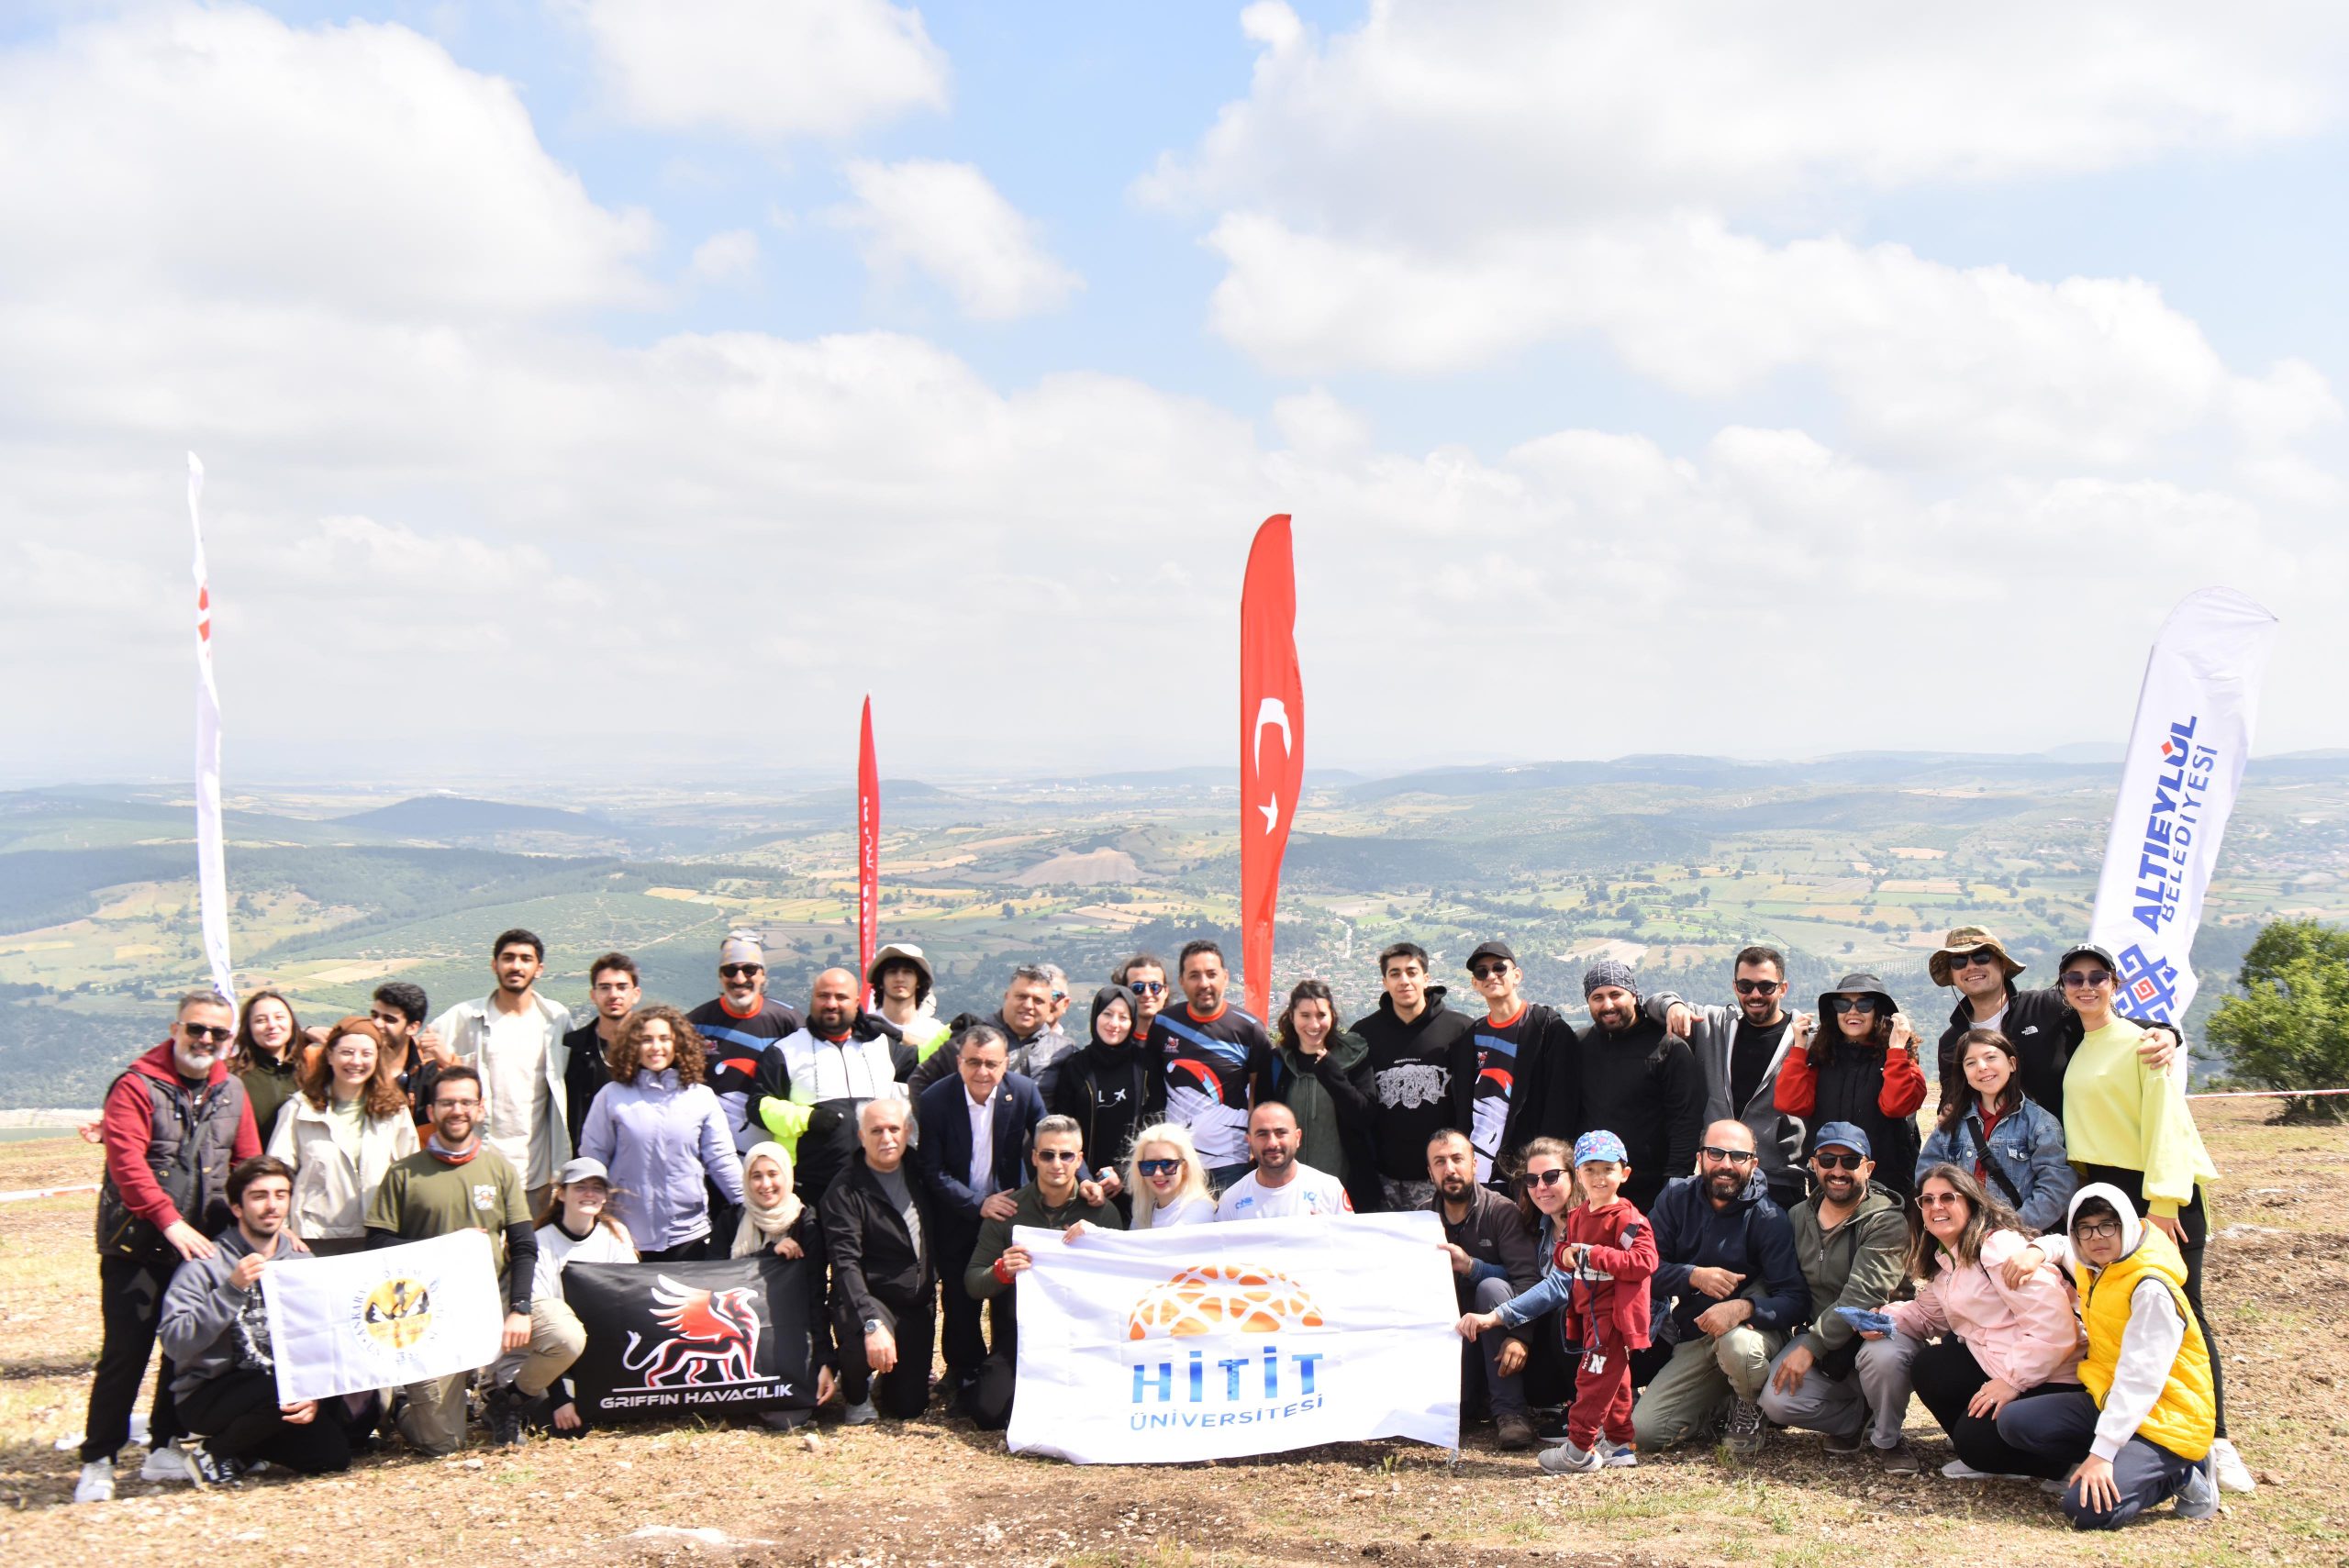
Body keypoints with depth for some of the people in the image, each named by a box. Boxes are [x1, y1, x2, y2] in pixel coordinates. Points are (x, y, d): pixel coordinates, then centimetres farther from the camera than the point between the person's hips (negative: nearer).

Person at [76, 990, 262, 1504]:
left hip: (201, 1244, 5)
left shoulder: (233, 1091, 10)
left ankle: (164, 1447, 22)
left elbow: (248, 1165, 12)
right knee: (125, 1352, -5)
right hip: (136, 1245, -5)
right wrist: (169, 1220, -27)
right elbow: (127, 1161, -19)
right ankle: (97, 1461, 5)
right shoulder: (137, 1086, -8)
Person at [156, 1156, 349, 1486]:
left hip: (279, 1390, 5)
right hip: (207, 1396, -5)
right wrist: (232, 1289, -29)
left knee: (333, 1453, -17)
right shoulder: (207, 1263, -9)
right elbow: (174, 1343, -21)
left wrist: (314, 1393, -17)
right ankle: (214, 1454, -6)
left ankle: (242, 1452, 8)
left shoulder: (302, 1262, 6)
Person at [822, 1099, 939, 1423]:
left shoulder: (919, 1176, 5)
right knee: (866, 1344, -37)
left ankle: (882, 1381, 34)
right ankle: (857, 1393, -1)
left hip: (917, 1307, 5)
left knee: (909, 1406, -2)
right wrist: (871, 1323, -35)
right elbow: (846, 1264, -23)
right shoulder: (844, 1192, -14)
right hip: (867, 1302, -5)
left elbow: (939, 1237, 13)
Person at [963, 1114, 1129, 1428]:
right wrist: (1001, 1271, -22)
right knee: (989, 1411, -20)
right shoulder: (1009, 1211, 3)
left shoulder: (1102, 1212, 3)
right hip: (1018, 1335, 0)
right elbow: (972, 1284, 1)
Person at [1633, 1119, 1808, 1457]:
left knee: (1736, 1344, -40)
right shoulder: (1677, 1198, -2)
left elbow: (1796, 1300, -20)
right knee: (1643, 1431, -13)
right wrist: (1694, 1276, -25)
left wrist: (1742, 1308, -38)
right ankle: (1713, 1407, 18)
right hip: (1692, 1343, 3)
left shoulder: (1768, 1218, -13)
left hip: (1753, 1328, -3)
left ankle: (1749, 1411, -5)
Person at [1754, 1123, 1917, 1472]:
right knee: (1777, 1403, -21)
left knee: (1883, 1356, -39)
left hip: (1875, 1333, -4)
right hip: (1819, 1339, 4)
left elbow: (1862, 1296, -22)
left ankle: (1887, 1439, -6)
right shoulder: (1798, 1217, 8)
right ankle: (1856, 1417, 10)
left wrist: (1810, 1347, -26)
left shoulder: (1886, 1220, -12)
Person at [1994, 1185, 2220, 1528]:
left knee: (2088, 1509, -26)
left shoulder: (2152, 1289, -21)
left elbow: (2140, 1379, -27)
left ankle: (2180, 1474, -1)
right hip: (2107, 1400, 9)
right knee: (2013, 1421, -10)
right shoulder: (2092, 1267, 4)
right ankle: (2123, 1462, -2)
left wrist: (2102, 1451, -30)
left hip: (2164, 1419, -9)